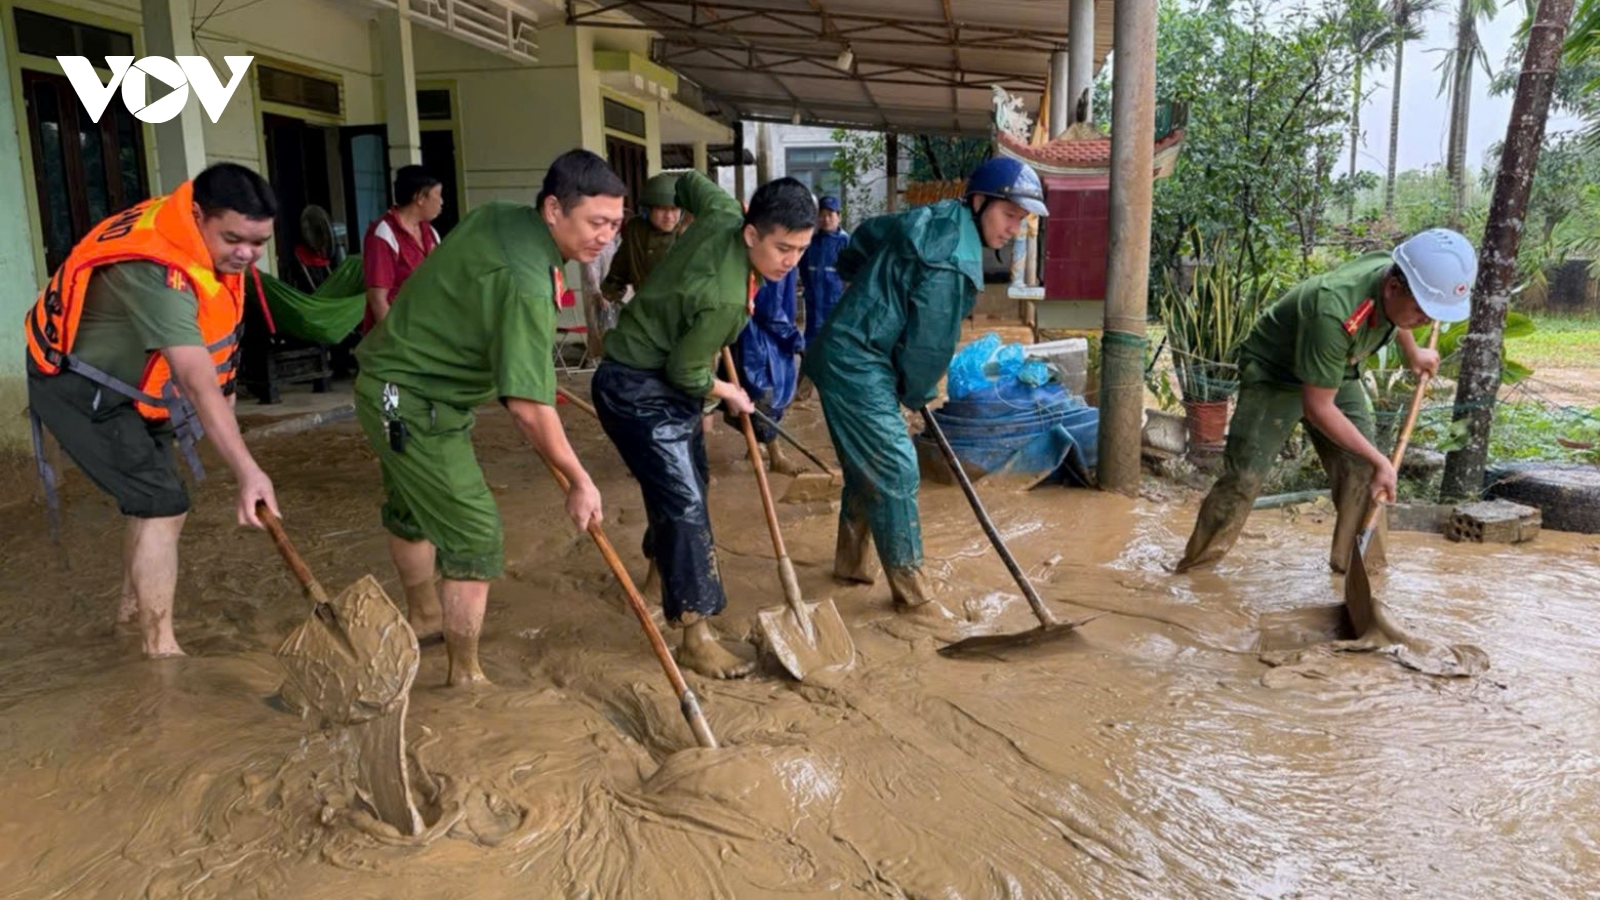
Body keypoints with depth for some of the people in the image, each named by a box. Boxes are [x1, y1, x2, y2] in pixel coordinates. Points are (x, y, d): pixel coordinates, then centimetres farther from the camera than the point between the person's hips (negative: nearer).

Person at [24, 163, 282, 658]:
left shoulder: (210, 234, -9)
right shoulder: (156, 272, -38)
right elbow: (199, 385, -48)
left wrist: (225, 385, 12)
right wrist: (248, 472, -54)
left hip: (132, 382, 9)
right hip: (80, 388, -9)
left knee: (151, 497, 19)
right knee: (163, 503, -15)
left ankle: (134, 604, 40)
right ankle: (161, 652, -7)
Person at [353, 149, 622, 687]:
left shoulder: (498, 216, -1)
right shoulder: (526, 285, -30)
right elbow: (528, 406, -33)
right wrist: (580, 482, -23)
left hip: (390, 379, 11)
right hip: (414, 404, -11)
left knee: (413, 511, 27)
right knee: (475, 536, -6)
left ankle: (422, 617, 50)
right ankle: (465, 677, 4)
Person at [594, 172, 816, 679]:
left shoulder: (725, 213, -11)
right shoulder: (725, 300, -33)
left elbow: (691, 183, 12)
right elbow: (686, 373, -21)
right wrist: (730, 395, -2)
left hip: (666, 378, 10)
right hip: (637, 391, -10)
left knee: (689, 483, 21)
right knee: (684, 500, -13)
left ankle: (661, 567, 44)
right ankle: (696, 636, -8)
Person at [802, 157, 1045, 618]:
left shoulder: (934, 218, 7)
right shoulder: (953, 261, -22)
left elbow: (865, 235, 22)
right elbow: (930, 341, -15)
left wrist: (873, 287, 37)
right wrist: (918, 393, 3)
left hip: (846, 355, 10)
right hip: (858, 365, -10)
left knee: (868, 463, 19)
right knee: (895, 468, -7)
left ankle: (853, 560, 33)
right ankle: (912, 592, 2)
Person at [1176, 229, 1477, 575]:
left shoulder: (1395, 272, -18)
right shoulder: (1334, 314, -41)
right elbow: (1318, 408, -32)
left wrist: (1413, 353, 28)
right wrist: (1379, 459, -25)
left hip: (1334, 372, 7)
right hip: (1274, 374, -7)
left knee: (1362, 471, -2)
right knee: (1244, 476, -14)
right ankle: (1195, 569, -3)